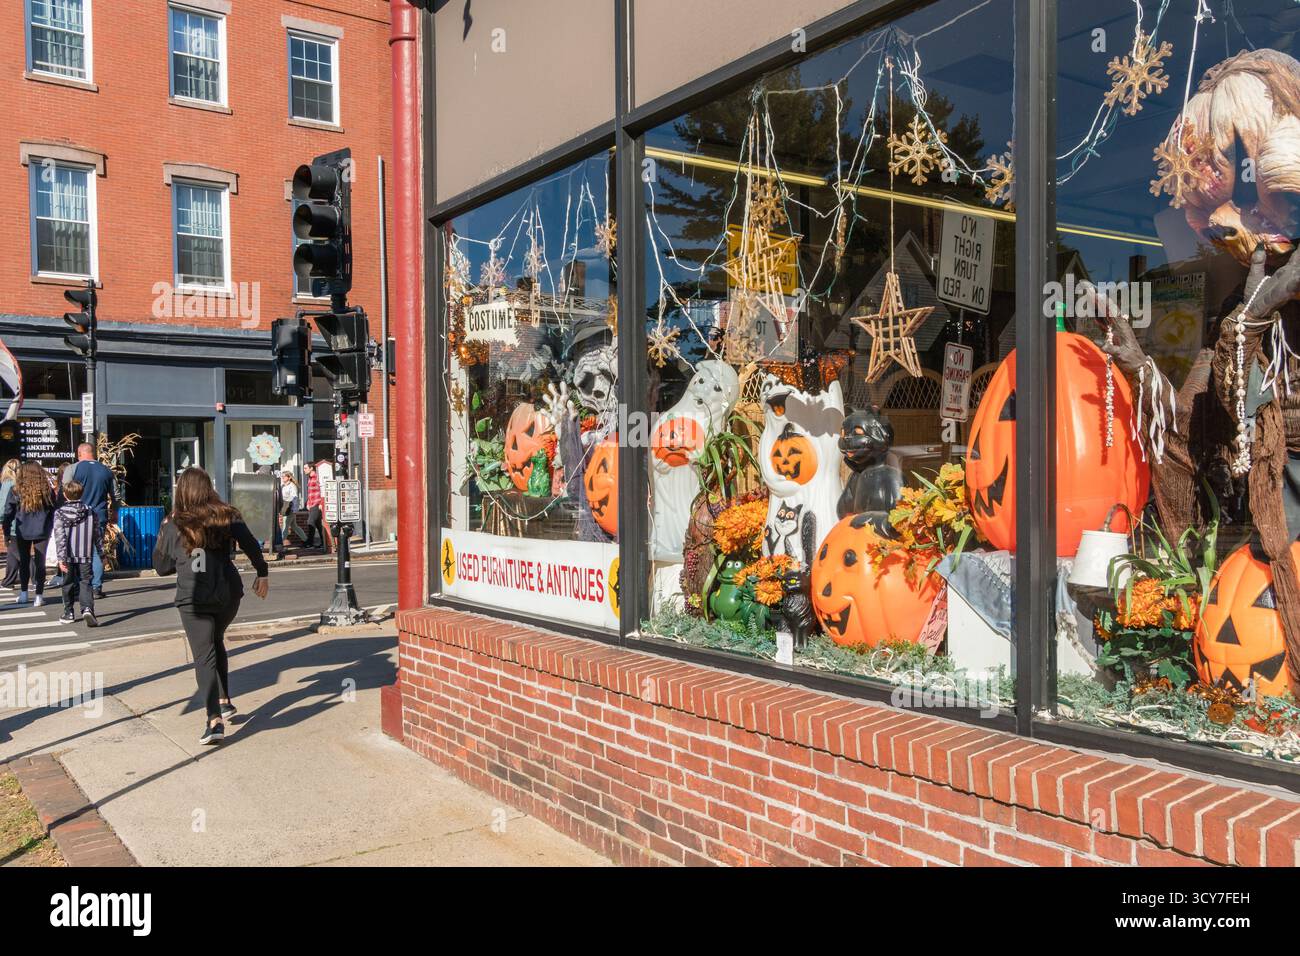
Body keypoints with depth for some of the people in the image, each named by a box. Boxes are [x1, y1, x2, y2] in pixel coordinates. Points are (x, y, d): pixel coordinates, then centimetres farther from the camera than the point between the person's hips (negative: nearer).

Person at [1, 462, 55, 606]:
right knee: (40, 562, 5)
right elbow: (53, 512, 4)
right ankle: (39, 596, 3)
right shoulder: (47, 490, -2)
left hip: (23, 532, 0)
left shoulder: (16, 490, -6)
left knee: (24, 561, 15)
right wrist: (49, 529, 12)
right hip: (42, 532, 0)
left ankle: (24, 593, 19)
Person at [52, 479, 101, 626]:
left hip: (68, 556, 0)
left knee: (68, 584, 14)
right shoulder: (90, 512, 3)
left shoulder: (60, 513, -3)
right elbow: (98, 534, 7)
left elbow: (59, 537, -10)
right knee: (85, 583, 0)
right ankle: (87, 609, -22)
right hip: (86, 555, 0)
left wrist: (61, 558, -11)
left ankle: (69, 613, 23)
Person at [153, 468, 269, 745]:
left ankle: (214, 719, -18)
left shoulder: (173, 526, 2)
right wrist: (262, 574, 4)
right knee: (216, 642, 26)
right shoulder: (227, 517, 5)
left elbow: (162, 566, 10)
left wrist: (162, 537, 23)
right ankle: (224, 701, 26)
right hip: (228, 593, 3)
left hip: (193, 599, -3)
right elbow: (251, 546, -5)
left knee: (204, 656, -5)